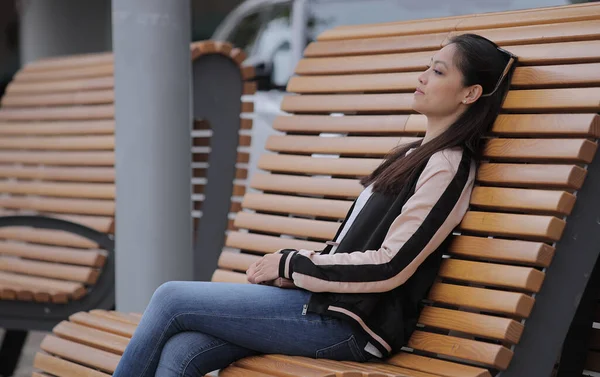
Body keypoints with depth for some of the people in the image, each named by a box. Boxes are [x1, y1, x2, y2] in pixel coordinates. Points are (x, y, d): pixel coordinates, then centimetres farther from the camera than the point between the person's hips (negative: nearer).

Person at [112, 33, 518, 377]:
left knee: (171, 299, -8)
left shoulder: (449, 167, -9)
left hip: (348, 327, -8)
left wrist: (291, 263, -7)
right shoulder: (415, 154, 19)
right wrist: (285, 264, 7)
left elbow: (389, 267, -16)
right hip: (328, 302, 8)